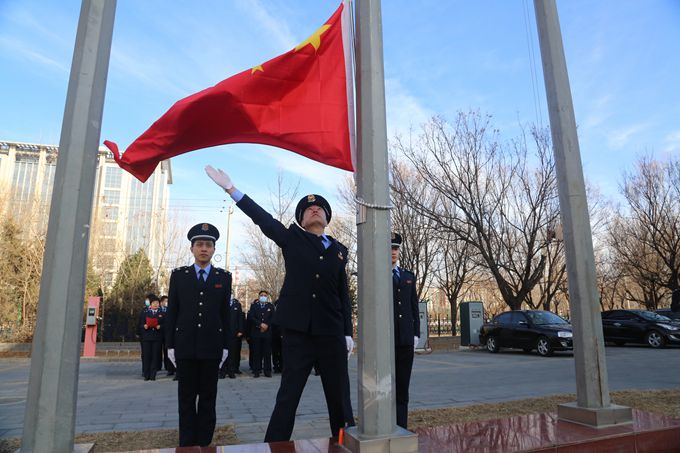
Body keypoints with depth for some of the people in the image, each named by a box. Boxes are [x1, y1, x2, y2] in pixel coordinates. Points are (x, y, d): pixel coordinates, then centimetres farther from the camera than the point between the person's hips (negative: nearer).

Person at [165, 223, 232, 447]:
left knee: (208, 397, 7)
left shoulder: (224, 277, 5)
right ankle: (187, 444, 19)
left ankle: (204, 443, 18)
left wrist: (225, 346, 1)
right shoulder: (178, 275, 5)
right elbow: (171, 312, 4)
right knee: (186, 398, 8)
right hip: (185, 345, 0)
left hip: (211, 346, 0)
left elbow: (225, 313, 4)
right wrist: (170, 345, 0)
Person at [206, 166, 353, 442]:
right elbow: (262, 218, -2)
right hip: (298, 331, -2)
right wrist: (231, 189, -9)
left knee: (339, 397, 11)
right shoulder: (292, 238, 6)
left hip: (332, 334, 3)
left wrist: (348, 332, 7)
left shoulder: (339, 250, 12)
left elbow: (343, 295, 12)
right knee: (287, 396, 4)